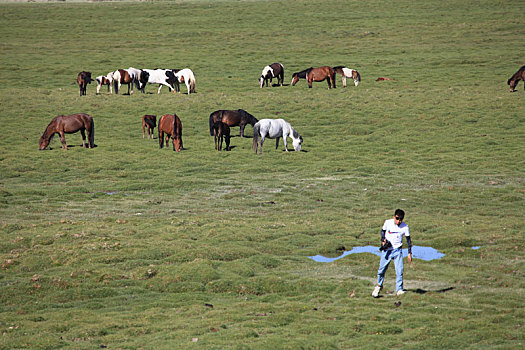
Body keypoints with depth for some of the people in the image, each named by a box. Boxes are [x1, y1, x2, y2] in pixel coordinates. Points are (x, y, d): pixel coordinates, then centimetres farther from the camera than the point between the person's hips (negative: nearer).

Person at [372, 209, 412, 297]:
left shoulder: (405, 227, -8)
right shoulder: (388, 222, -8)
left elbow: (408, 239, 2)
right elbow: (383, 231, 10)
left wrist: (409, 253, 0)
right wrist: (383, 240, -7)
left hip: (397, 250, -1)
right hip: (387, 250, 1)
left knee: (399, 270, -9)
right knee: (381, 269, 7)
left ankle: (399, 290, -1)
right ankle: (379, 285, 31)